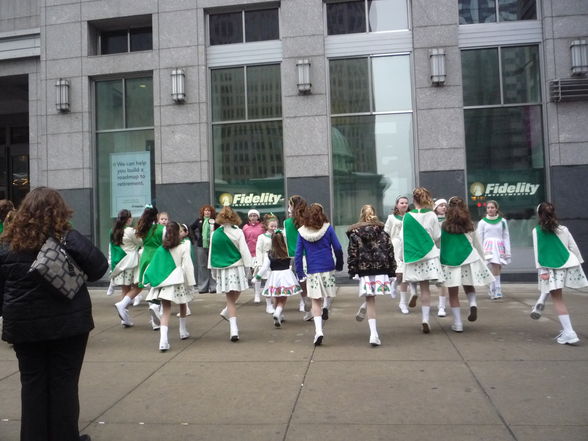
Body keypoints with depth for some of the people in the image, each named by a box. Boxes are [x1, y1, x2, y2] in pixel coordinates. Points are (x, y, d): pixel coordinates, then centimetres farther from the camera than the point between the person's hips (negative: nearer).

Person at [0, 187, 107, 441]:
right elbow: (99, 268, -9)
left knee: (32, 383, 14)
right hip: (67, 322, -3)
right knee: (64, 382, 8)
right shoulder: (67, 238, -9)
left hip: (24, 324, 3)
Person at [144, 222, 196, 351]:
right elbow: (187, 265, -8)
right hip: (179, 282, -1)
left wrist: (152, 282, 12)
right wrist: (190, 282, -5)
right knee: (182, 305, 23)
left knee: (165, 311, -1)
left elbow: (153, 267, 4)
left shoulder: (161, 249, 3)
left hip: (164, 283, 1)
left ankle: (163, 340, -15)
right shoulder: (183, 247, -6)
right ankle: (183, 332, 38)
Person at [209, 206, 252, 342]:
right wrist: (248, 267, 1)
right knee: (236, 295, 20)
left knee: (230, 299, 9)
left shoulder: (215, 234, 2)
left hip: (221, 270, 3)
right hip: (236, 268, -3)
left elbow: (211, 253, 8)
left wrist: (213, 270, 18)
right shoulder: (237, 232, -6)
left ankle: (233, 329, 5)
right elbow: (244, 251, -7)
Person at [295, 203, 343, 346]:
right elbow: (338, 249, -2)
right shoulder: (328, 228, -3)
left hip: (312, 271, 1)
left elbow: (298, 254, -1)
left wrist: (300, 272, 5)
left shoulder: (302, 232, 0)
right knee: (328, 297, 21)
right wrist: (339, 265, 11)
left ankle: (318, 330, -5)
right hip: (328, 268, -1)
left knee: (316, 301, 6)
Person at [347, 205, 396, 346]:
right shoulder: (382, 231, 6)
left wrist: (352, 271, 3)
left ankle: (373, 334, -1)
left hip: (364, 270, 0)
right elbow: (390, 251, 5)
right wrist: (392, 272, 10)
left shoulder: (355, 232, 2)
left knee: (370, 300, 3)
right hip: (381, 269, 1)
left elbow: (352, 253, -1)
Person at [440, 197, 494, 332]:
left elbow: (438, 244, 1)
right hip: (469, 259, 3)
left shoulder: (444, 226, -4)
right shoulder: (469, 225, 6)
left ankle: (457, 324, 6)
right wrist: (482, 259, 28)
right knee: (468, 286, 23)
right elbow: (477, 244, 14)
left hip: (450, 261, -2)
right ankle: (473, 304, -7)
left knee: (453, 293, 5)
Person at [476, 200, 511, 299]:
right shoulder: (482, 222, 9)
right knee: (495, 270, -15)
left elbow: (506, 237, 12)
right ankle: (496, 292, -13)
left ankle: (492, 292, 5)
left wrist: (508, 251, 5)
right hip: (488, 248, -2)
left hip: (499, 248, 2)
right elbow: (479, 238, 9)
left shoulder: (502, 221, 12)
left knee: (497, 270, -3)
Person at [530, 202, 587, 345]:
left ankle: (569, 332, -3)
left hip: (550, 267, -3)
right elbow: (574, 247, 9)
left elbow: (538, 251, -6)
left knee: (557, 298, 2)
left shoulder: (537, 231, -2)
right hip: (567, 265, 4)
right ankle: (541, 301, 18)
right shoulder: (563, 229, 7)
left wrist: (542, 270, -5)